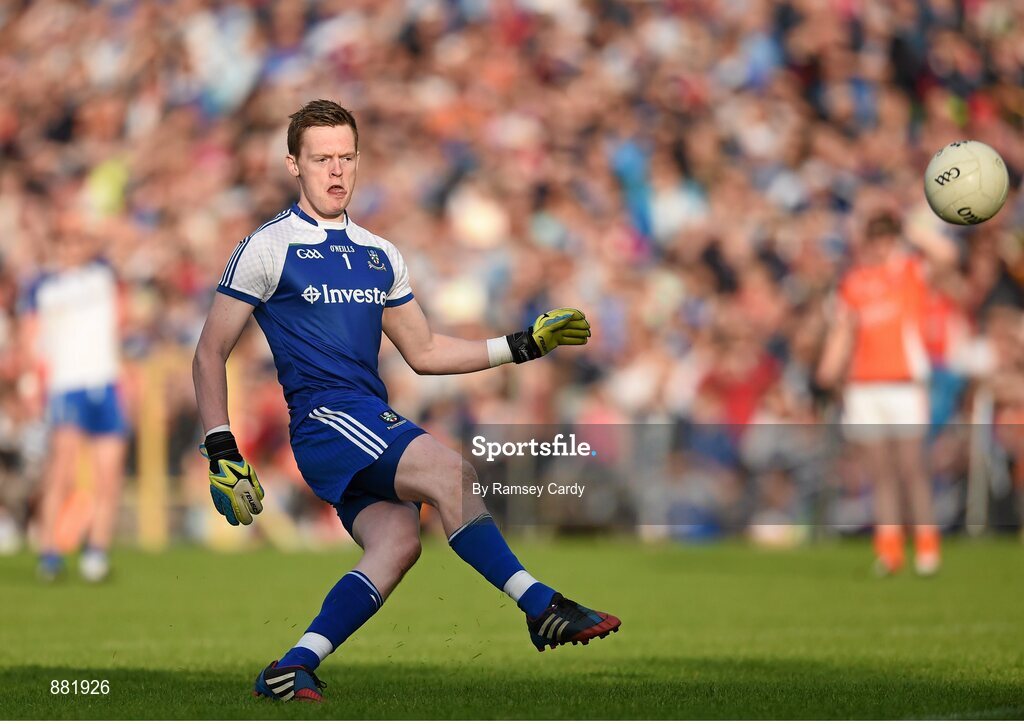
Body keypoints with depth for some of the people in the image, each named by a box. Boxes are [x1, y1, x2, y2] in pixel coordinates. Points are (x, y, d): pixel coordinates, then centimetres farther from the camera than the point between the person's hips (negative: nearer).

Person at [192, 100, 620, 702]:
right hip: (324, 420, -6)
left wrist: (522, 346, 21)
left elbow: (425, 352, 29)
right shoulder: (268, 248, 2)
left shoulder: (380, 256, 21)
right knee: (449, 470, -27)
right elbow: (211, 354, 4)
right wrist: (222, 450, -5)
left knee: (397, 541, -22)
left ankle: (293, 670, -22)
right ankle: (542, 608, -27)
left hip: (376, 428, 6)